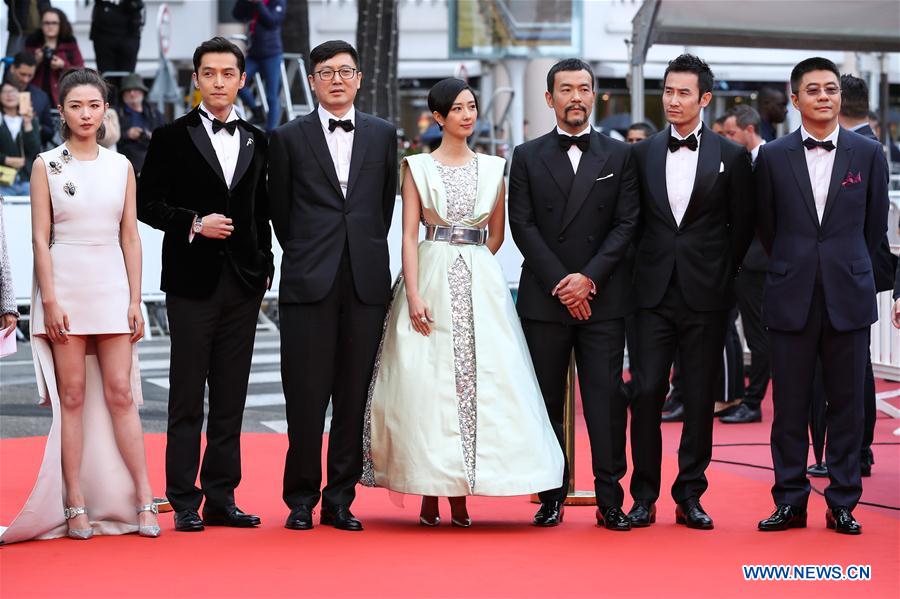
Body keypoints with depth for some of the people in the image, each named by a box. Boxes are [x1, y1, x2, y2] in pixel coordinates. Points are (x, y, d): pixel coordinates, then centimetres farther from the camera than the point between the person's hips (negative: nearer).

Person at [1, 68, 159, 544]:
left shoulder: (120, 166, 8)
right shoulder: (46, 165, 1)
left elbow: (130, 236, 8)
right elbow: (40, 237, -2)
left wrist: (136, 300, 3)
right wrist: (50, 300, -10)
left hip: (112, 285, 2)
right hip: (64, 285, -2)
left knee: (119, 393, 0)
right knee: (72, 396, 0)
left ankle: (143, 502, 2)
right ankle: (75, 506, 5)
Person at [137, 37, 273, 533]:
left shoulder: (256, 141, 13)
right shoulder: (172, 138, 1)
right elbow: (147, 203, -1)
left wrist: (264, 268, 10)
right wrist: (194, 223, -13)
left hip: (243, 282, 4)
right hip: (193, 281, -4)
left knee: (231, 397, 7)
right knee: (187, 395, 0)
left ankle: (221, 499, 13)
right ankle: (184, 502, 5)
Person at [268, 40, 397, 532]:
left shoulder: (383, 134, 11)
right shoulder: (289, 138, 5)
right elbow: (280, 210, 11)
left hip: (367, 282, 2)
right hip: (309, 283, -2)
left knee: (354, 395, 3)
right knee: (306, 396, -2)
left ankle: (340, 500, 12)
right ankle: (301, 499, 10)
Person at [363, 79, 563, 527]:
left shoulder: (492, 168, 10)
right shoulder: (418, 167, 3)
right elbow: (409, 234, -3)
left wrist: (469, 266, 8)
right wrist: (414, 294, -12)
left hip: (480, 285, 2)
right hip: (431, 280, -2)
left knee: (477, 379, -2)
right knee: (426, 382, -4)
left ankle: (460, 494, 3)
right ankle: (429, 495, 3)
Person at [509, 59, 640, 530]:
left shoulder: (619, 156, 9)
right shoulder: (528, 157, 8)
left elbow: (626, 225, 2)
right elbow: (523, 225, 1)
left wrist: (589, 277, -10)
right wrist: (559, 283, -9)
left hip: (602, 298, 0)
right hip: (543, 297, 1)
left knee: (606, 398, -4)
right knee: (547, 399, 4)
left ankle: (610, 499, 0)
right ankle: (552, 497, 11)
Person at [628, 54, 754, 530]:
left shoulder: (731, 157, 2)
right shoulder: (642, 154, 8)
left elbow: (743, 226, 6)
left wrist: (721, 274, 5)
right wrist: (642, 271, 6)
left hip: (706, 295, -1)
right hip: (654, 293, 1)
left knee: (701, 398, 4)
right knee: (647, 392, -2)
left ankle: (690, 495, 13)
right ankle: (644, 495, 6)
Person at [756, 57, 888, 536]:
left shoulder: (869, 154, 3)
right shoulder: (773, 156, 3)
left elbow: (876, 225, 10)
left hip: (848, 295, 0)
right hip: (792, 297, 0)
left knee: (846, 402, 4)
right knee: (790, 405, 4)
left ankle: (842, 503, 13)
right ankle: (790, 501, 12)